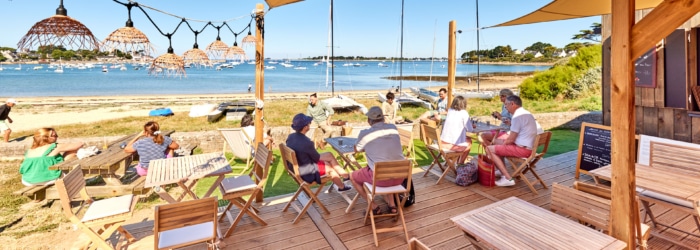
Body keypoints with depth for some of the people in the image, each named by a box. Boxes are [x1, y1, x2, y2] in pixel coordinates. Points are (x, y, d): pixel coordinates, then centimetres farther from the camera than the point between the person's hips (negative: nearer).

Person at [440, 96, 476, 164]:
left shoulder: (450, 110, 7)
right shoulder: (463, 113, -9)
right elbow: (470, 129, -4)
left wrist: (470, 125, 24)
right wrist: (471, 126, 18)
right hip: (454, 144, -5)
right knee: (469, 141, 27)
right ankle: (460, 163, 36)